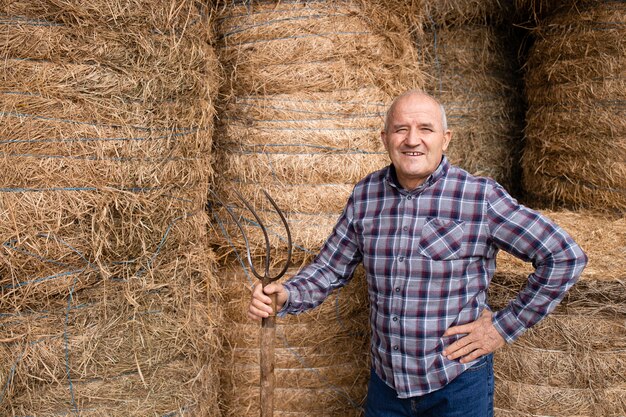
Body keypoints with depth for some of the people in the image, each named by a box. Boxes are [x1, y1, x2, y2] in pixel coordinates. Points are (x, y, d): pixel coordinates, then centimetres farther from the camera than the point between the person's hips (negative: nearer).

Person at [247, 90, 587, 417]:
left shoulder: (480, 197, -15)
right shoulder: (365, 195, -2)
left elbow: (566, 256, -10)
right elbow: (330, 267, 5)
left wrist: (505, 326, -10)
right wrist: (285, 297, -14)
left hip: (456, 383, -3)